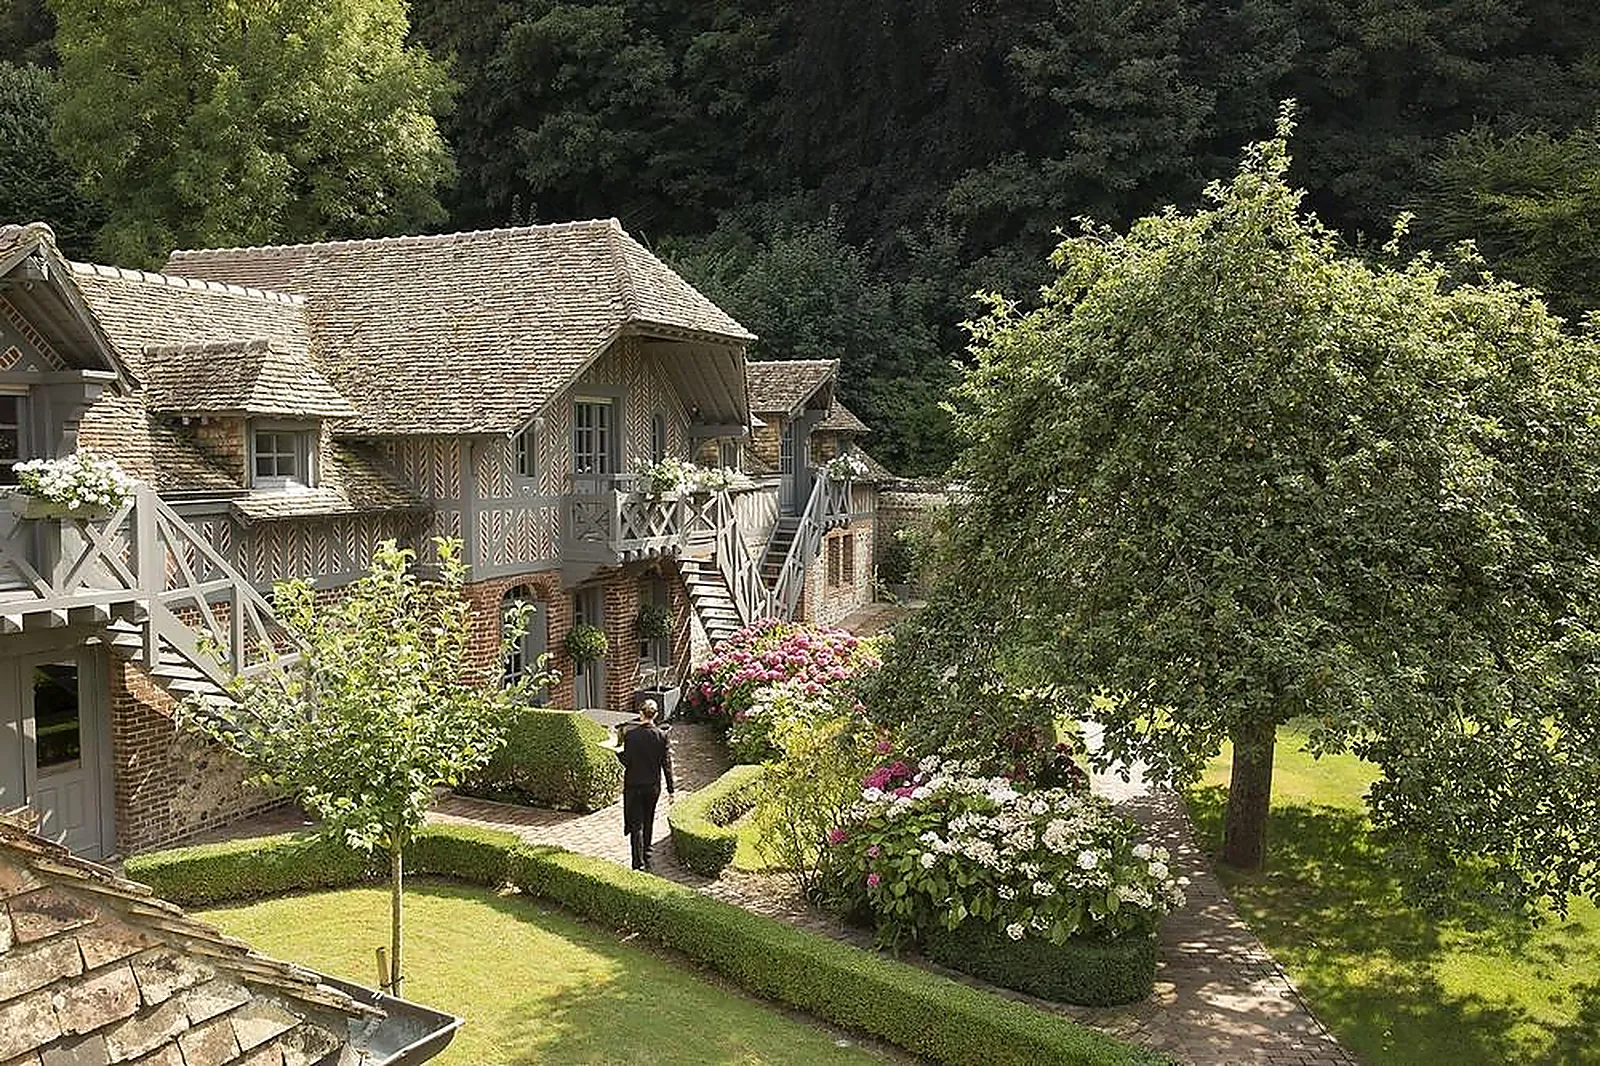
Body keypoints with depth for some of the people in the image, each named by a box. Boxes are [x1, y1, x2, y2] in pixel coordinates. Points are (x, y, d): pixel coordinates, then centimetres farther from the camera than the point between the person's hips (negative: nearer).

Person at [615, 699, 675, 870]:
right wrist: (670, 790, 2)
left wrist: (618, 751, 9)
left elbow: (626, 760, -12)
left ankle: (639, 864, -3)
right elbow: (667, 764, -6)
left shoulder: (628, 732, -12)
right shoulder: (661, 735, -9)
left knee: (636, 825, 3)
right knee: (648, 823, 19)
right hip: (653, 786, 2)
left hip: (633, 785, -2)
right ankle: (646, 857, 30)